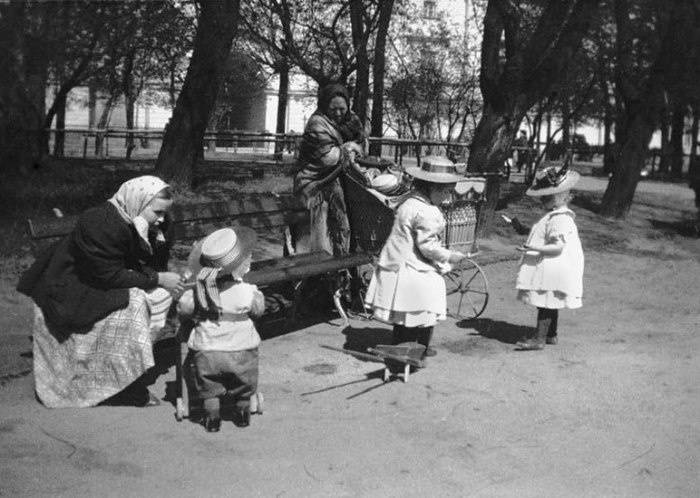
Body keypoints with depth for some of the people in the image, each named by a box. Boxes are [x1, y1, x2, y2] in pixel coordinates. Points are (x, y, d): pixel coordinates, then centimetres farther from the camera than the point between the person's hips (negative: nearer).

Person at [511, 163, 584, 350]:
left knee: (545, 302, -7)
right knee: (549, 303, 19)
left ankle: (539, 339, -3)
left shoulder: (560, 219, -20)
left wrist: (535, 248, -33)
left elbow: (557, 247, -26)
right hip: (548, 270, 11)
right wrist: (523, 230, 29)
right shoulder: (556, 216, 14)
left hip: (552, 270, -11)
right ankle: (551, 334, 29)